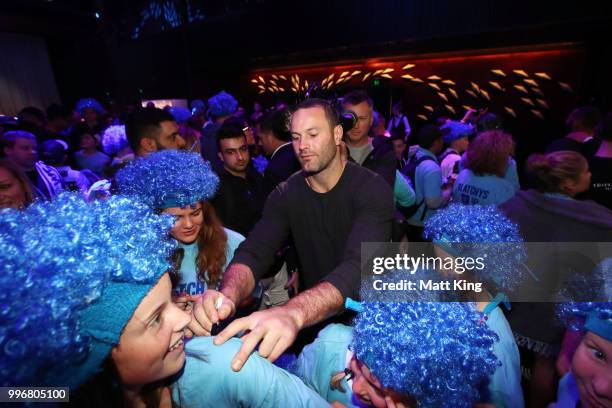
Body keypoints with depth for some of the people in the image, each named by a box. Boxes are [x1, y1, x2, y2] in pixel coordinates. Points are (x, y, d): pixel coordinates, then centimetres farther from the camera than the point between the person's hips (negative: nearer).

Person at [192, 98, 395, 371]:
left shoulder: (371, 189, -16)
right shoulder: (287, 194, -3)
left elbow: (360, 265, -32)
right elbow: (254, 253, -14)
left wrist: (293, 313, -50)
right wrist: (228, 296, -37)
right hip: (315, 316, 3)